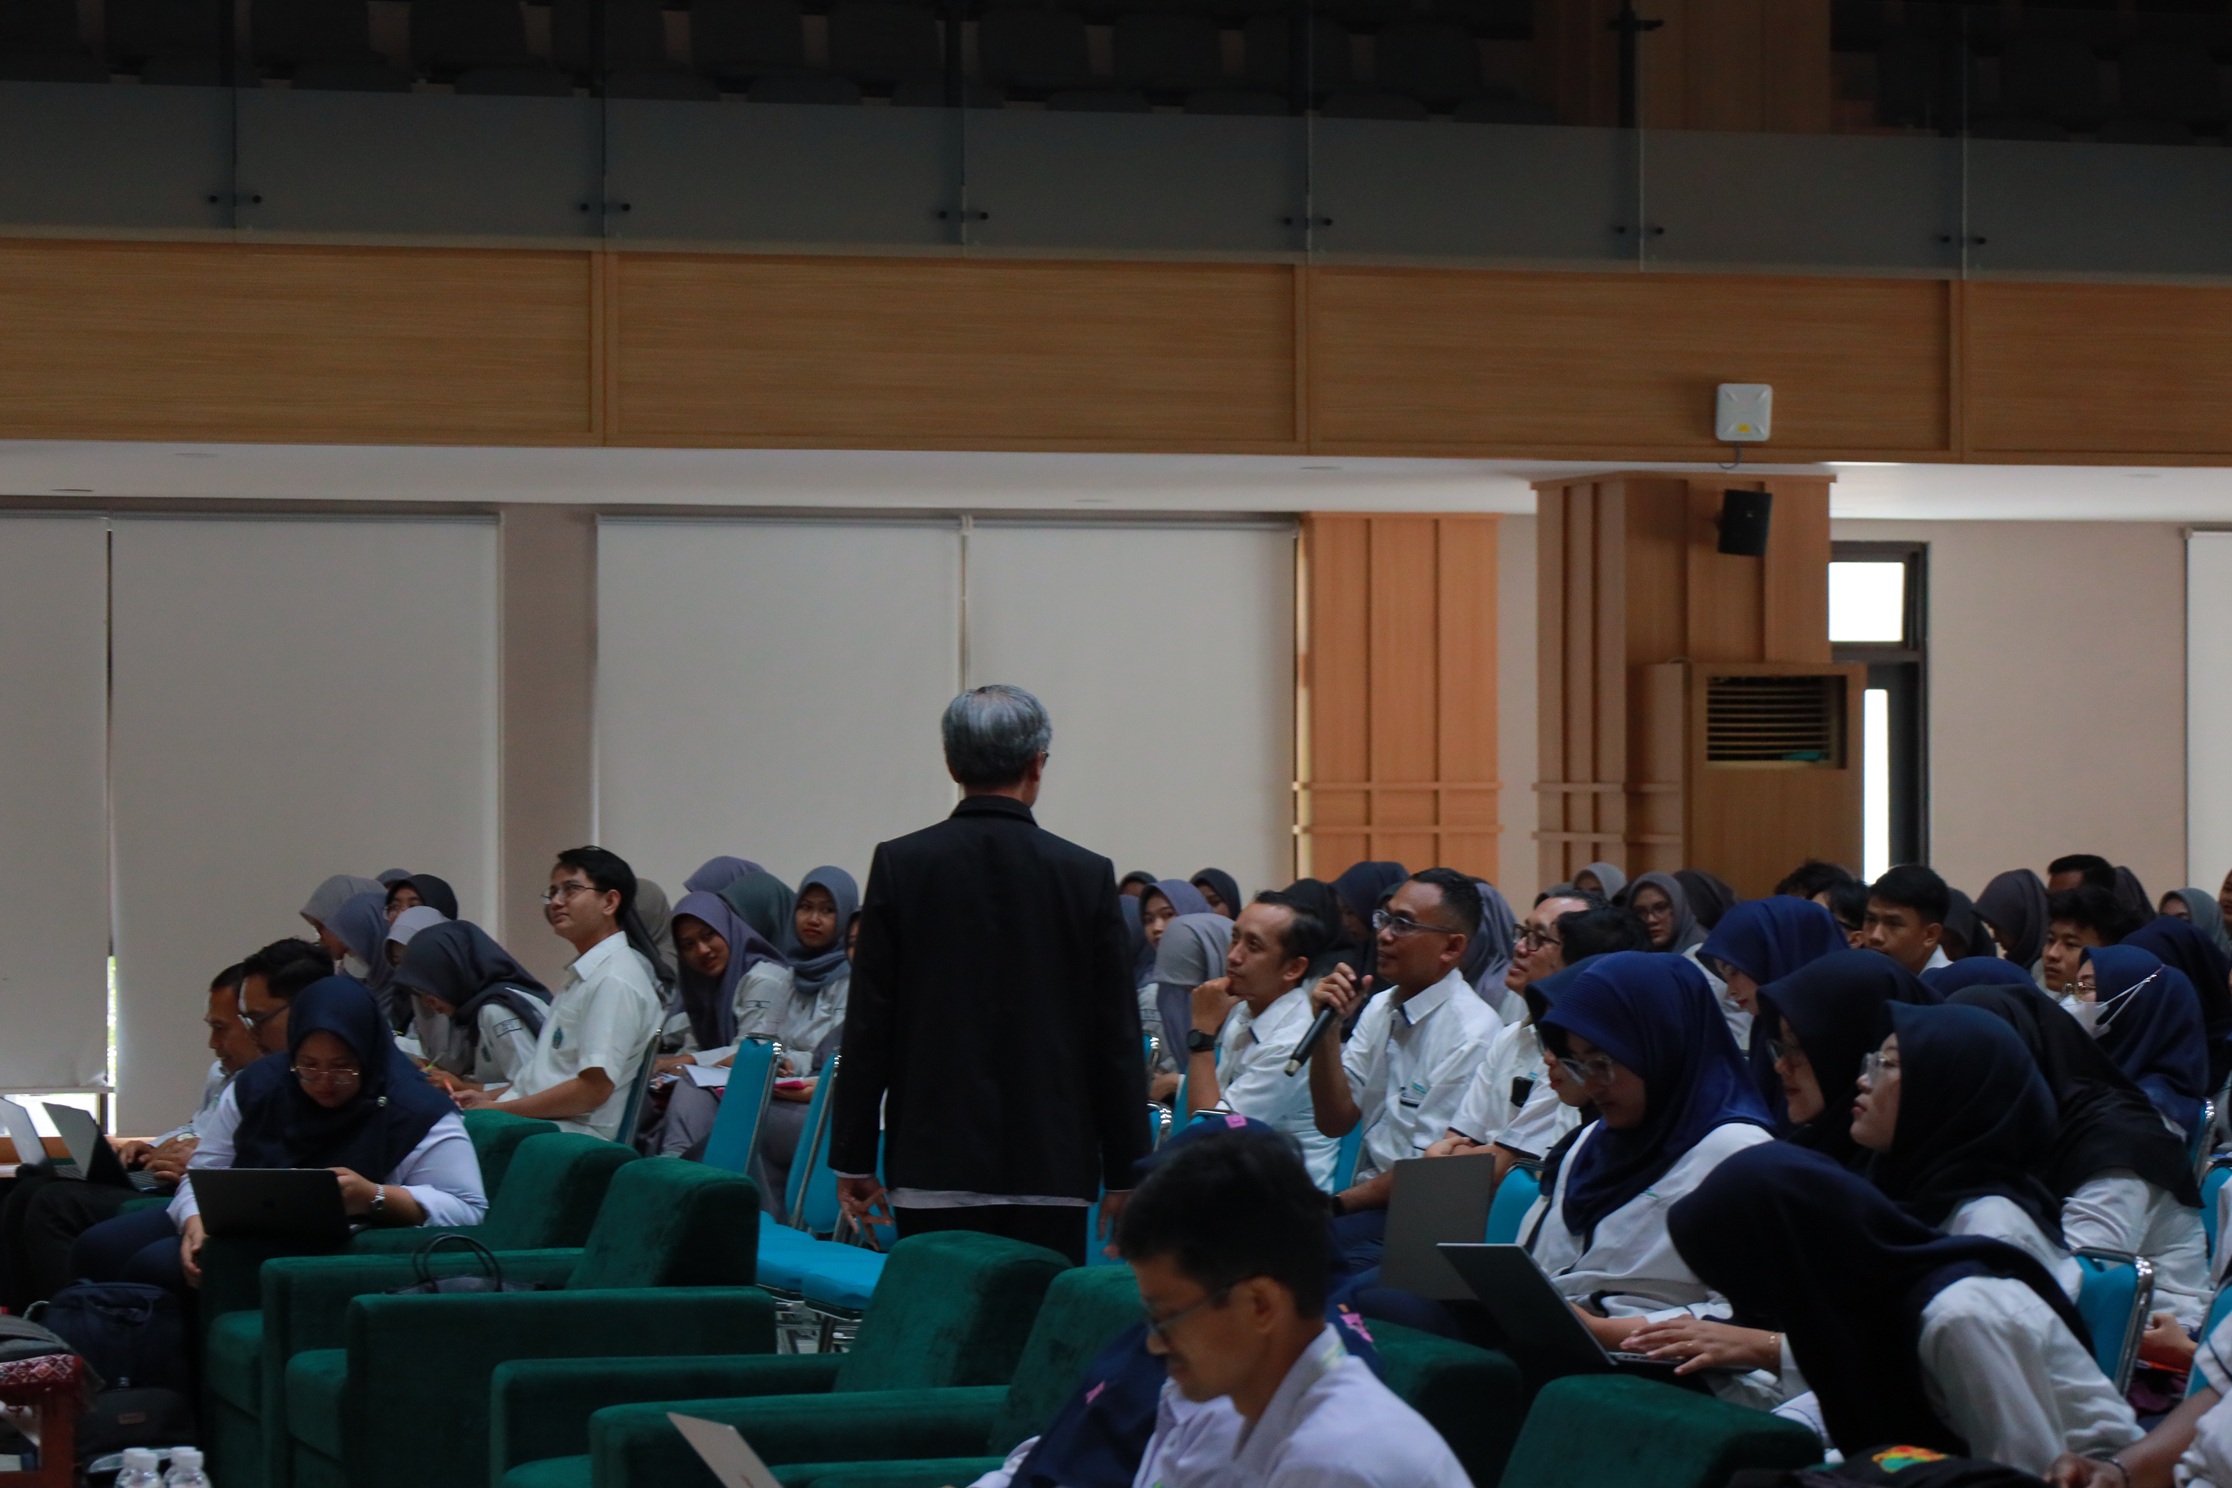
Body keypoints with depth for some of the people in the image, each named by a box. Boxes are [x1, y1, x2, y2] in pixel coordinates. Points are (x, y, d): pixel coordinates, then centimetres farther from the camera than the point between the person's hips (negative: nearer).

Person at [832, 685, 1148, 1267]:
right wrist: (1125, 1173, 8)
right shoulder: (1087, 876, -2)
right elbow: (1117, 1039, 1)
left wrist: (853, 1157, 7)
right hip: (1050, 1167, 0)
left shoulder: (900, 865, -1)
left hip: (933, 1163, 0)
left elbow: (867, 1027, 0)